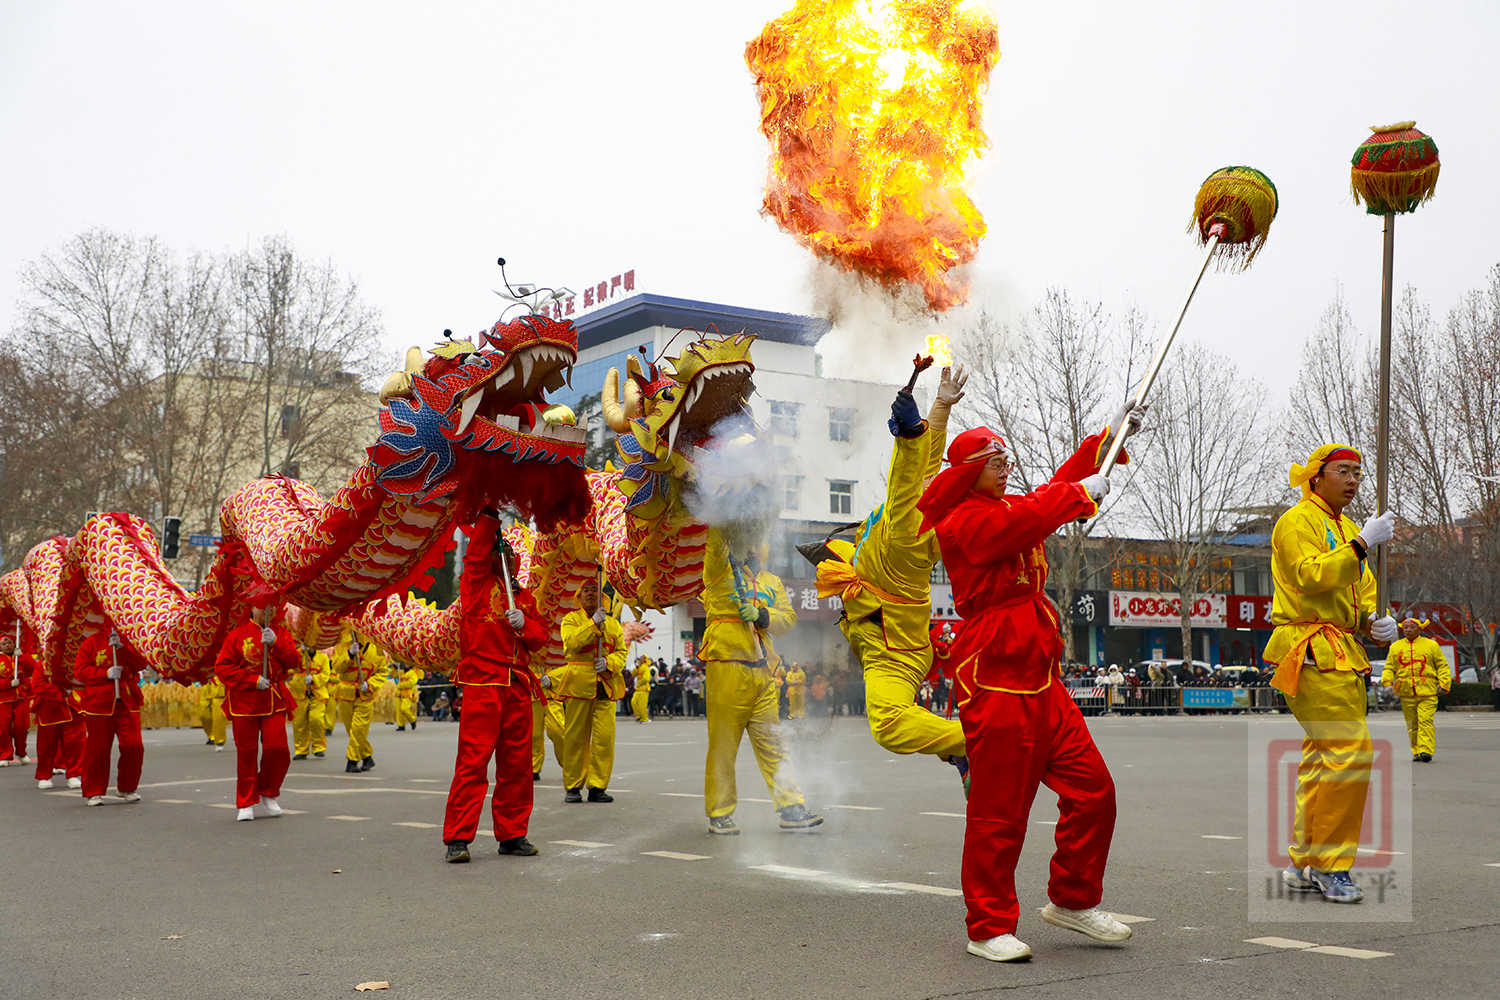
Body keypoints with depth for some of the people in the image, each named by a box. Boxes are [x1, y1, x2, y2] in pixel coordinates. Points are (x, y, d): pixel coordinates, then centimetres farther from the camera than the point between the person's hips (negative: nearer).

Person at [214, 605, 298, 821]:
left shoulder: (281, 633, 10)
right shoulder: (238, 633, -1)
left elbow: (295, 661, -2)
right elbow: (222, 667, -5)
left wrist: (275, 642, -17)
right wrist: (253, 680, -13)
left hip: (274, 703, 2)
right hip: (244, 703, -2)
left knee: (277, 749, -7)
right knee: (246, 754, 1)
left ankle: (269, 795, 17)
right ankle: (246, 804, 13)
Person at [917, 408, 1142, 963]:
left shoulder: (1007, 510, 19)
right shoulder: (963, 521, -9)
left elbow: (1056, 487, 26)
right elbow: (1030, 518, -24)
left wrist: (1111, 437, 20)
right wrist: (1083, 492, -13)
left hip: (1042, 683, 9)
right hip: (995, 684, -9)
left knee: (1092, 789, 9)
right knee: (999, 812, -4)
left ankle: (1072, 900, 25)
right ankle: (989, 928, 8)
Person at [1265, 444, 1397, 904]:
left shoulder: (1348, 528, 23)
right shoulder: (1297, 521, -5)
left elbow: (1363, 591, 24)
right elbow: (1311, 577, -21)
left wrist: (1376, 622, 3)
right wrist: (1362, 543, -24)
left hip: (1343, 651, 10)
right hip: (1311, 650, -10)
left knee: (1322, 757, 11)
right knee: (1350, 751, -16)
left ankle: (1304, 863, 19)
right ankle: (1328, 864, -8)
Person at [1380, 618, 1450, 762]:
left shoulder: (1431, 645, 9)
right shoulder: (1395, 647, 13)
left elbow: (1442, 666, 10)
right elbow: (1389, 668, 16)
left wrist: (1443, 684, -1)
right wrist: (1387, 683, 0)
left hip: (1427, 692, -2)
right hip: (1406, 693, 3)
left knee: (1426, 720, -13)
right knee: (1412, 724, 5)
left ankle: (1426, 750, -15)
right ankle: (1417, 751, 13)